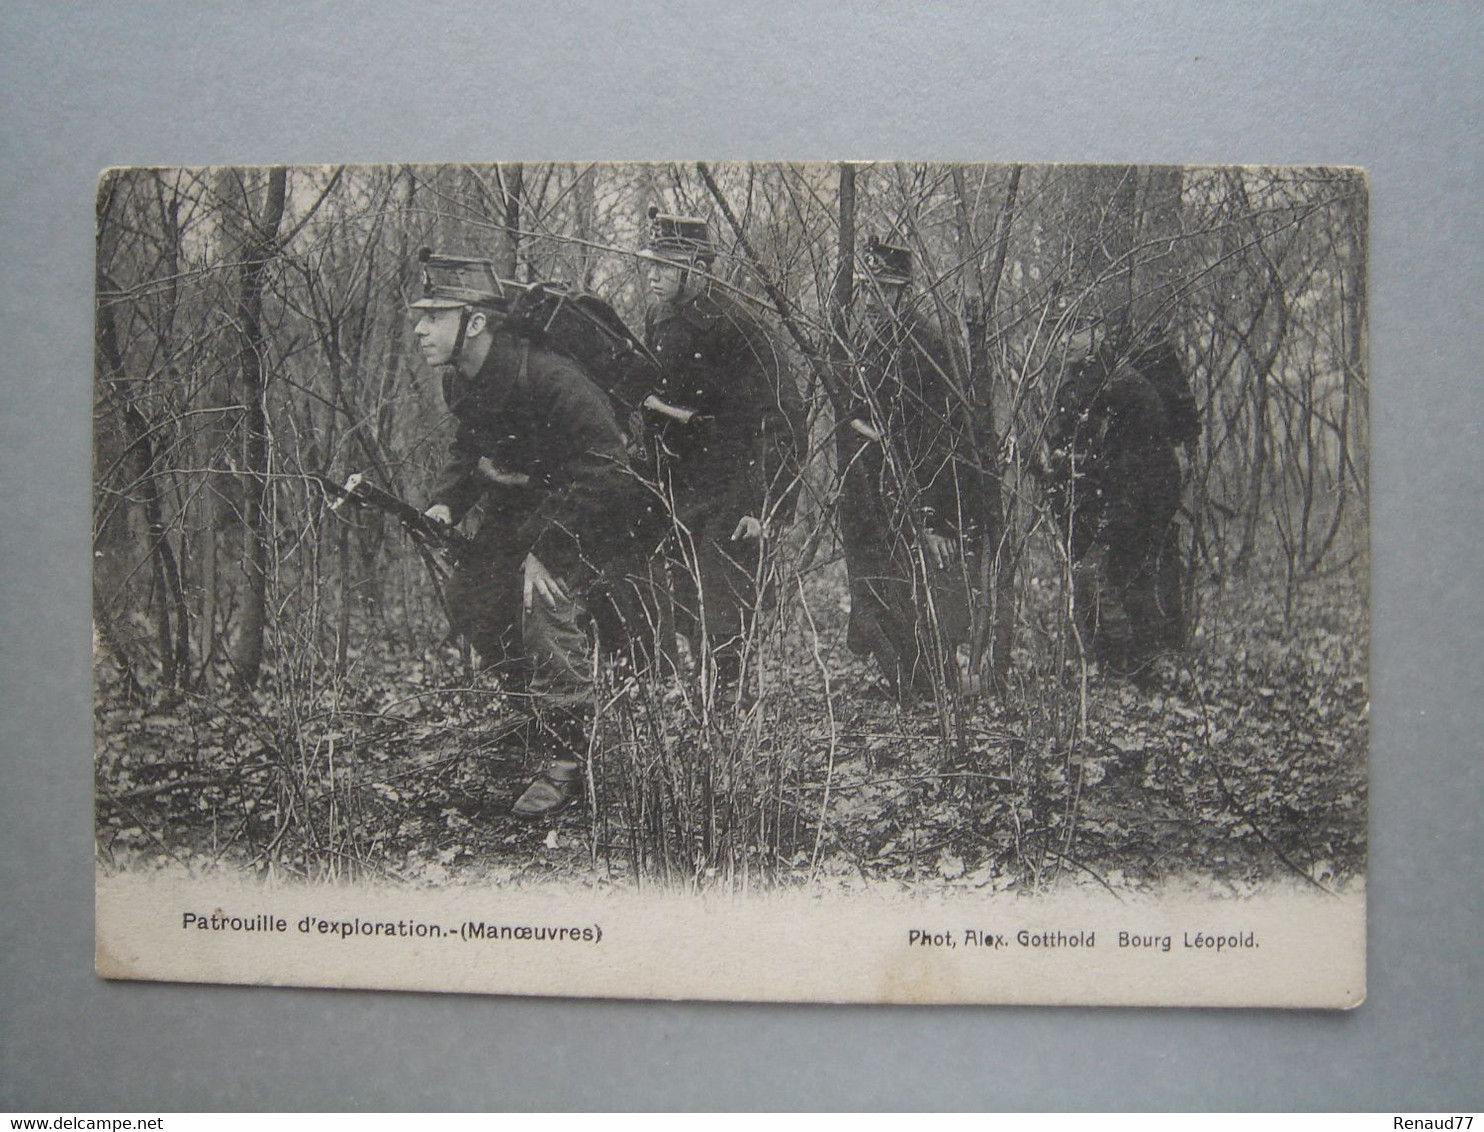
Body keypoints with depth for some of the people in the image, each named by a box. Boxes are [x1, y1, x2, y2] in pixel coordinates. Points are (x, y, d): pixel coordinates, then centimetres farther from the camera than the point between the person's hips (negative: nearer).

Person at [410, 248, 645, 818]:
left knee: (546, 598, -26)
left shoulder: (550, 378, -30)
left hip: (590, 520, -9)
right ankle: (544, 702, 26)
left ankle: (565, 760, -14)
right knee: (471, 598, 4)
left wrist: (545, 548, -32)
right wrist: (444, 504, -6)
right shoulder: (460, 381, -2)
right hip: (519, 509, 9)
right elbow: (470, 452, 14)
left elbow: (603, 473, -31)